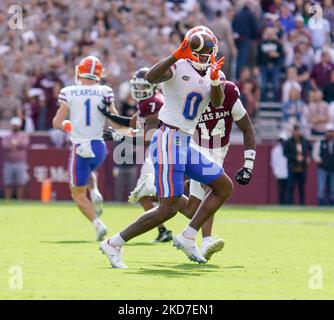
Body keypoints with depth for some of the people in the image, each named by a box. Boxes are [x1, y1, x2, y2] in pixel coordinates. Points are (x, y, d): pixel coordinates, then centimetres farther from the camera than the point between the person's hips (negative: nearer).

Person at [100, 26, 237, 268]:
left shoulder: (215, 74, 10)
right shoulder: (178, 67, -9)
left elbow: (218, 103, -9)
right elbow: (150, 78, -30)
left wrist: (214, 79, -27)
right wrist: (177, 55, -39)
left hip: (185, 144, 8)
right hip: (169, 140, -8)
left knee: (225, 187, 11)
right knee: (168, 208, -13)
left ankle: (187, 238, 10)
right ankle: (114, 244, -6)